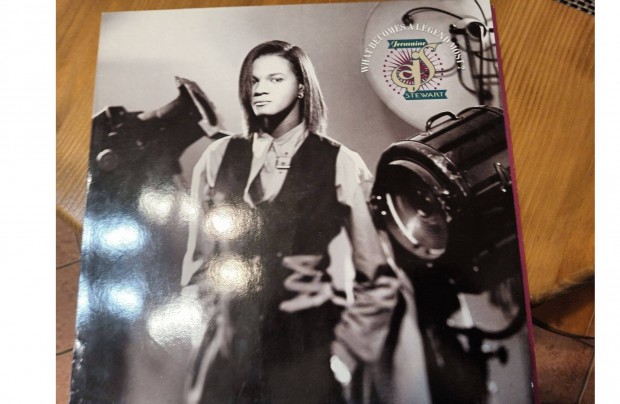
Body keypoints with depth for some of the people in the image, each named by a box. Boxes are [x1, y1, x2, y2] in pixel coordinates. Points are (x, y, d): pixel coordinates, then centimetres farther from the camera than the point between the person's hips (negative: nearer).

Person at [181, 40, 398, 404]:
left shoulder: (340, 163, -6)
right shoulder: (220, 157, 2)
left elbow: (377, 277, -3)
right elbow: (198, 255, 8)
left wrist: (346, 351, -4)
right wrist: (212, 316, 5)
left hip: (304, 341, -2)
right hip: (229, 341, 3)